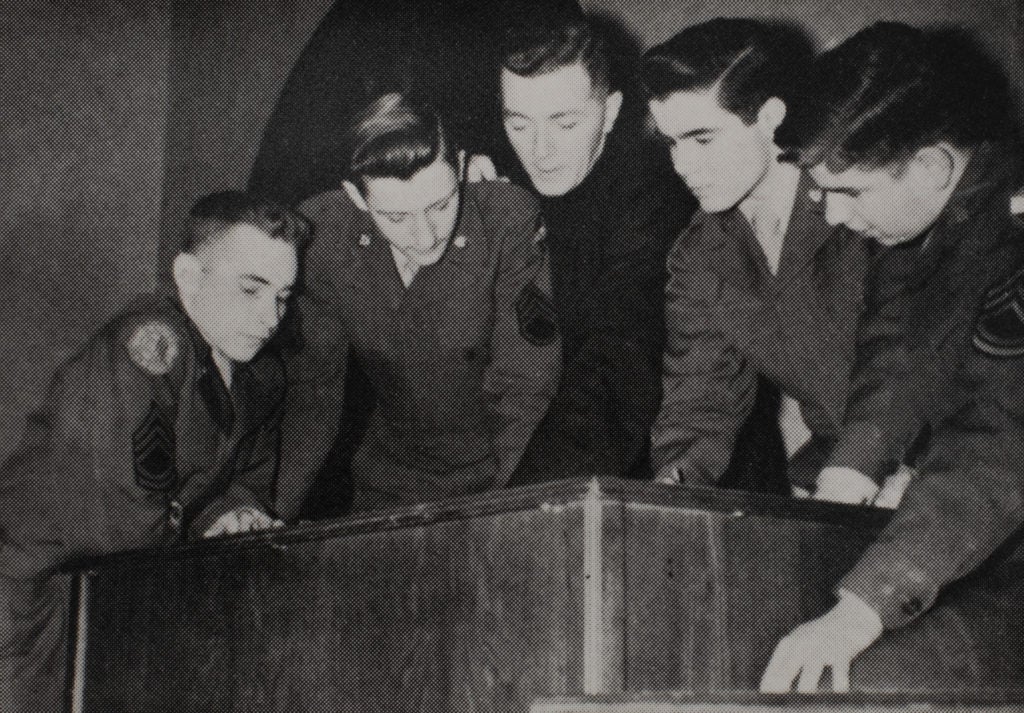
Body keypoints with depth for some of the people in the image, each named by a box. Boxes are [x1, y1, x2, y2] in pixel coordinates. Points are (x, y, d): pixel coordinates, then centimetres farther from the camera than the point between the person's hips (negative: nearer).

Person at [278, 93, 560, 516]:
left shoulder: (509, 220, -20)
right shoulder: (321, 232, -12)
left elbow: (523, 390, -17)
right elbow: (313, 391, -5)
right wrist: (270, 516, -12)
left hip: (505, 482, -2)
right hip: (388, 488, 2)